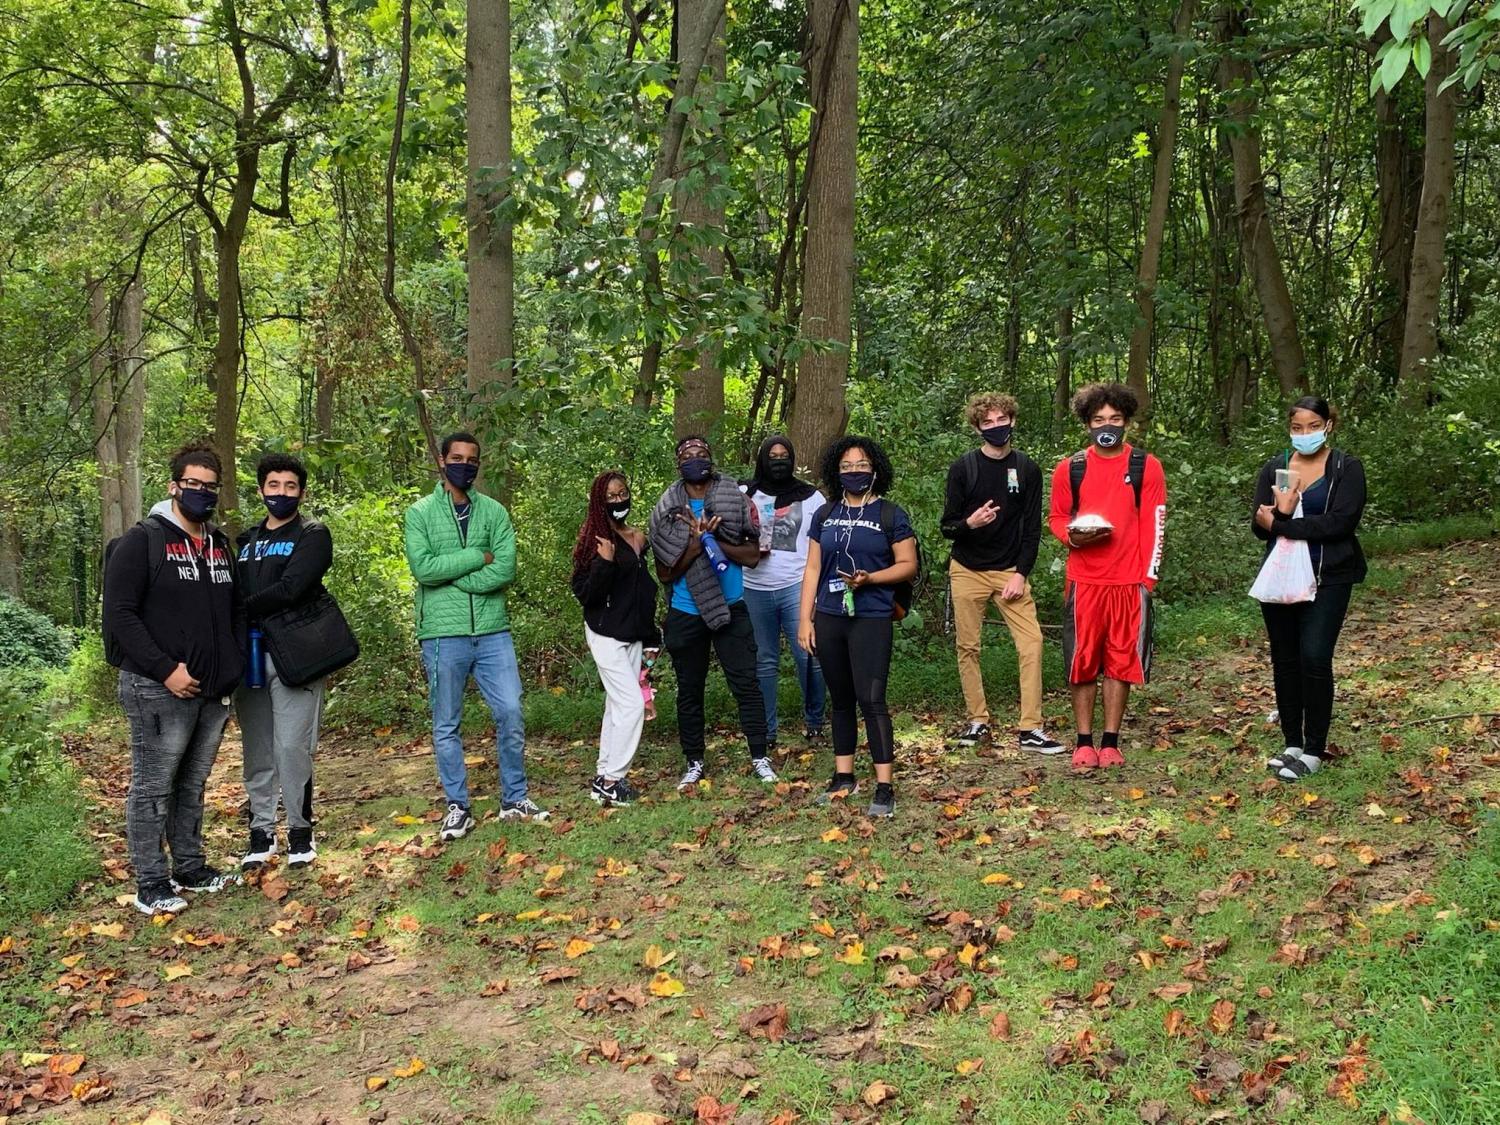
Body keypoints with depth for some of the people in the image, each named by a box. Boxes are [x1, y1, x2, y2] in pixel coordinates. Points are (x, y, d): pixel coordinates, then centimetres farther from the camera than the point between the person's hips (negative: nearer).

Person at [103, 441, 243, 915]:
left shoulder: (219, 546, 14)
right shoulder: (142, 542, -6)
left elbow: (233, 612, 22)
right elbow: (120, 614, -12)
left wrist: (234, 667, 8)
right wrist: (166, 670, -17)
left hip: (214, 692, 6)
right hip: (159, 690, -6)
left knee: (193, 785, 15)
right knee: (153, 787, 2)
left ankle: (190, 867, 26)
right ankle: (150, 883, 10)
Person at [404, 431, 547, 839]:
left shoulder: (494, 512, 5)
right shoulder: (420, 513, 1)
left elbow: (506, 569, -8)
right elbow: (422, 567, -14)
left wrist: (449, 575, -12)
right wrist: (477, 557, -11)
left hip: (492, 631, 2)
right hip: (443, 634, -1)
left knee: (511, 714, 1)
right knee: (446, 726, 7)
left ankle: (514, 799, 18)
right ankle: (458, 808, 20)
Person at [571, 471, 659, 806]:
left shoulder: (637, 539, 9)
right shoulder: (596, 539, -12)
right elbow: (583, 593, -15)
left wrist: (651, 636, 21)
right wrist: (605, 563, -31)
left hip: (632, 636, 7)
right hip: (606, 635, -7)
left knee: (617, 705, 7)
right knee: (632, 703, -12)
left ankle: (604, 776, 14)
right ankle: (611, 780, -4)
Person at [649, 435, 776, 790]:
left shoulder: (736, 500, -1)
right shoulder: (666, 511, -1)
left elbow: (752, 555, -5)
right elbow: (665, 573, -4)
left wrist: (714, 540, -17)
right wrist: (696, 542, -17)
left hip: (731, 608, -1)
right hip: (685, 614, 1)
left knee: (745, 683, -2)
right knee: (689, 689, 10)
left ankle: (760, 758, 8)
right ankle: (694, 763, 21)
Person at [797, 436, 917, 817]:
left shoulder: (890, 514, -1)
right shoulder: (824, 515, 11)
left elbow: (908, 565, -1)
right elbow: (812, 569, 11)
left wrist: (869, 578, -17)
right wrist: (805, 620, 6)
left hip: (872, 619, -4)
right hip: (829, 619, 4)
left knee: (871, 699, -11)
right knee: (840, 700, 12)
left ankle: (885, 787, -5)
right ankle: (844, 778, 23)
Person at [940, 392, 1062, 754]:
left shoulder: (1027, 470, 2)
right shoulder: (962, 468, -2)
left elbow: (1032, 528, 2)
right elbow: (947, 527, -2)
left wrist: (1021, 574, -8)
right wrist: (970, 523, -24)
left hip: (1011, 571, 1)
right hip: (968, 571, 0)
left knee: (1031, 642, -10)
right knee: (968, 647, 2)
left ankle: (1030, 728, -5)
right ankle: (978, 722, 15)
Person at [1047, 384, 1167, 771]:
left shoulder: (1146, 467, 3)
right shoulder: (1069, 469, 5)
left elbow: (1153, 526, 2)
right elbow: (1056, 518, 13)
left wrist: (1148, 576, -4)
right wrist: (1072, 536, -9)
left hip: (1130, 581, 0)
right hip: (1083, 580, 1)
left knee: (1121, 660, 4)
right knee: (1082, 661, 1)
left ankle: (1110, 742, 14)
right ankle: (1084, 742, 11)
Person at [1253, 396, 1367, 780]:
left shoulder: (1347, 468, -2)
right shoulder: (1274, 468, 8)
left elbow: (1340, 522, -16)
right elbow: (1259, 526, 0)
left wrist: (1280, 525, -15)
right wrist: (1282, 512, -21)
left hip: (1328, 578, -4)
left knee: (1314, 658, -12)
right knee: (1285, 660, 7)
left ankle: (1314, 750, 0)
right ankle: (1292, 744, 18)